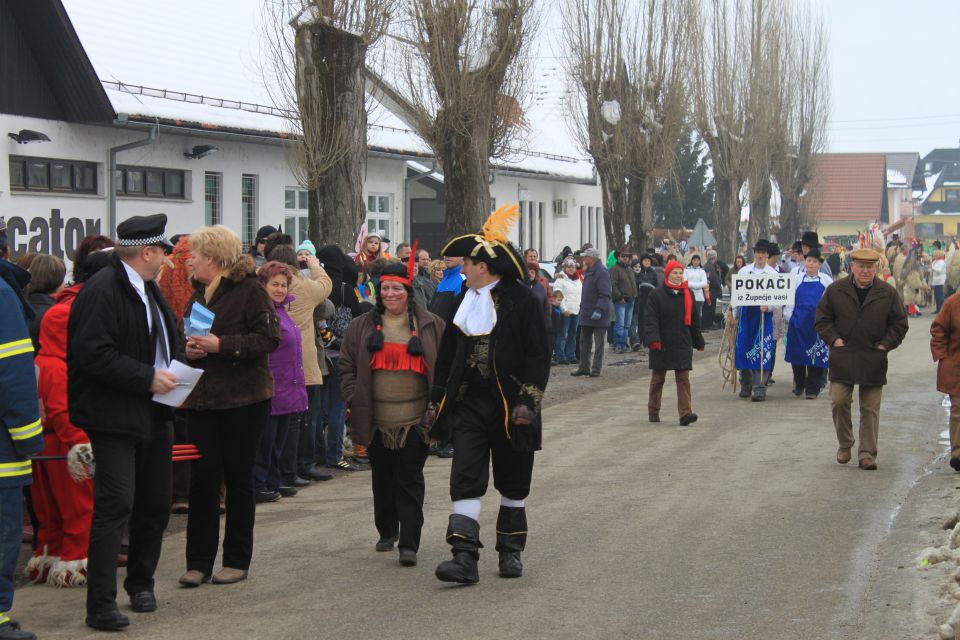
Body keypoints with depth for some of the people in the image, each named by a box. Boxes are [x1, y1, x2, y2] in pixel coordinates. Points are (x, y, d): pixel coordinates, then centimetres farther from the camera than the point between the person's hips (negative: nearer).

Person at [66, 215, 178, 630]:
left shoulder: (149, 289, 15)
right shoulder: (102, 291, -16)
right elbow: (92, 353, -23)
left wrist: (172, 372, 9)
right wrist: (147, 377, -21)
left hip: (154, 414, 9)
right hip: (115, 416, -9)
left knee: (155, 503, 14)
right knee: (115, 504, -12)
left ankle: (141, 582, 31)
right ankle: (101, 604, -8)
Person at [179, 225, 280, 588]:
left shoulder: (248, 289, -8)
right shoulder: (197, 293, 14)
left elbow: (269, 338, -16)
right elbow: (184, 335, 20)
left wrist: (221, 345, -20)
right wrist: (189, 348, -3)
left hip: (244, 399, -5)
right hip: (202, 398, 5)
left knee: (238, 477, 4)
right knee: (203, 477, 0)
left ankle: (237, 560, 15)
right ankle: (199, 562, 6)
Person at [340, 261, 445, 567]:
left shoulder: (431, 326, 2)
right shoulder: (362, 327, 6)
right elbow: (347, 367, 9)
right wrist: (354, 403, 0)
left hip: (415, 420, -3)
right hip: (376, 421, 3)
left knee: (410, 481, -5)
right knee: (382, 480, 15)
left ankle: (409, 544, -4)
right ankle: (387, 532, 34)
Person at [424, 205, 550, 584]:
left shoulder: (521, 300, -7)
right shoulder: (464, 302, 9)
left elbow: (538, 356, -8)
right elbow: (447, 357, 15)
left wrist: (528, 401, -16)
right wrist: (436, 402, 12)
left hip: (510, 407, -4)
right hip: (468, 406, 4)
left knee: (513, 484, 10)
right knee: (465, 481, -8)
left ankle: (511, 551, 24)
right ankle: (464, 557, -12)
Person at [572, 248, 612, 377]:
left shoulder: (602, 272, -16)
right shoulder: (588, 271, 14)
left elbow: (605, 294, -21)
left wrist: (599, 310, -27)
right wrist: (583, 308, 17)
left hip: (598, 315, -10)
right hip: (586, 313, 10)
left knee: (598, 343, 0)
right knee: (584, 342, 13)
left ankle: (596, 369, 4)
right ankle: (584, 367, 20)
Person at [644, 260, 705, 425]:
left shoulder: (688, 294, 7)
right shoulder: (657, 294, -5)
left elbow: (694, 320, 14)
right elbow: (650, 319, -10)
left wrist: (698, 342, 15)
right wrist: (653, 339, -22)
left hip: (683, 344, 2)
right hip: (661, 344, -2)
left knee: (683, 378, -5)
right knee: (658, 378, 10)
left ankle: (685, 412, -11)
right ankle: (653, 411, 24)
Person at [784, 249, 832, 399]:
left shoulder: (826, 280, 7)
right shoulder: (797, 279, 9)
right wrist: (789, 318, 2)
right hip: (799, 322, 1)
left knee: (817, 356, -2)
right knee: (797, 353, 5)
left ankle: (812, 389, 5)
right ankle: (798, 386, 22)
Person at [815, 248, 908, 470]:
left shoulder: (888, 293, 2)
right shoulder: (836, 290, 2)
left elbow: (899, 324, 7)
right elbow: (822, 319, 7)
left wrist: (885, 344, -3)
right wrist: (835, 339, -5)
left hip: (873, 360, 0)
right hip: (842, 358, 0)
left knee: (870, 409, 2)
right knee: (839, 402, -6)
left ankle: (867, 454, 8)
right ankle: (844, 444, 16)